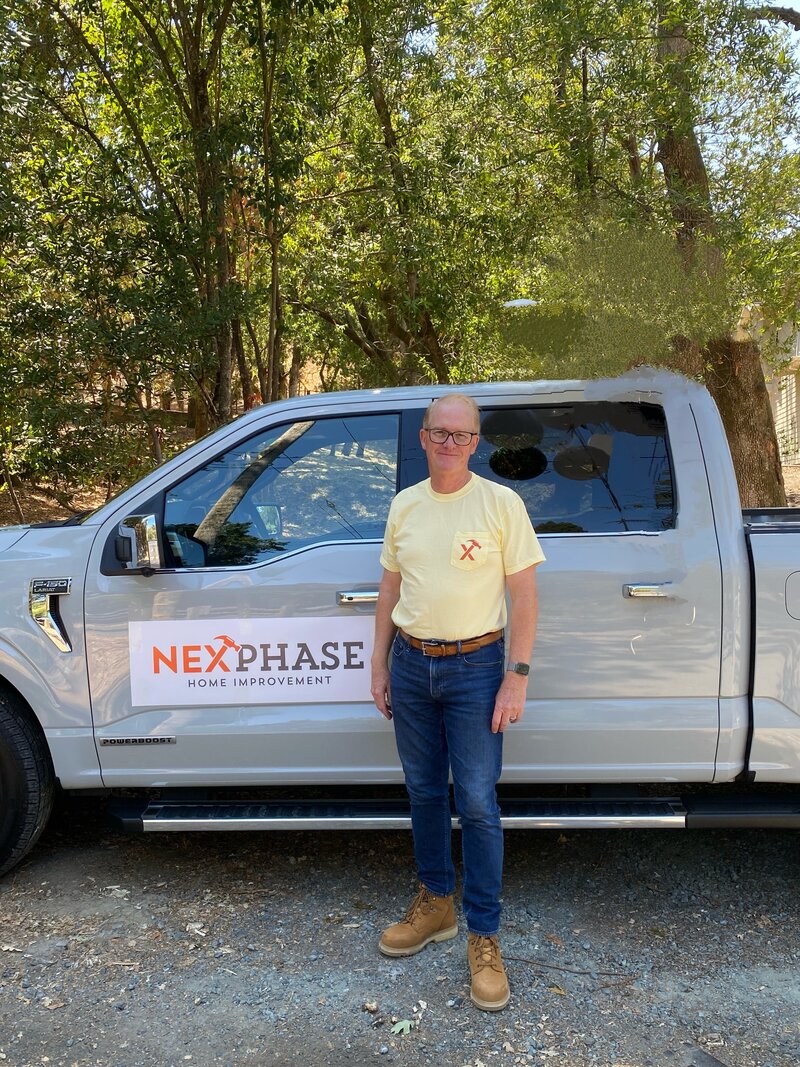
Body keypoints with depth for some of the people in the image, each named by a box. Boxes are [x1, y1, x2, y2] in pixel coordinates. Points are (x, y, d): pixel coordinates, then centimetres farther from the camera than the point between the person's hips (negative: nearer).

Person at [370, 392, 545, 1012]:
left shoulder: (501, 503, -7)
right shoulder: (404, 506, 6)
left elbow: (524, 596, -8)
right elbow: (391, 590, 12)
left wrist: (517, 677, -12)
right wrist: (380, 665, 9)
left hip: (474, 666, -4)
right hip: (410, 664, 5)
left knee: (477, 804, 0)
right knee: (425, 791, 16)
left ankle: (484, 936, 17)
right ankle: (436, 904, 35)